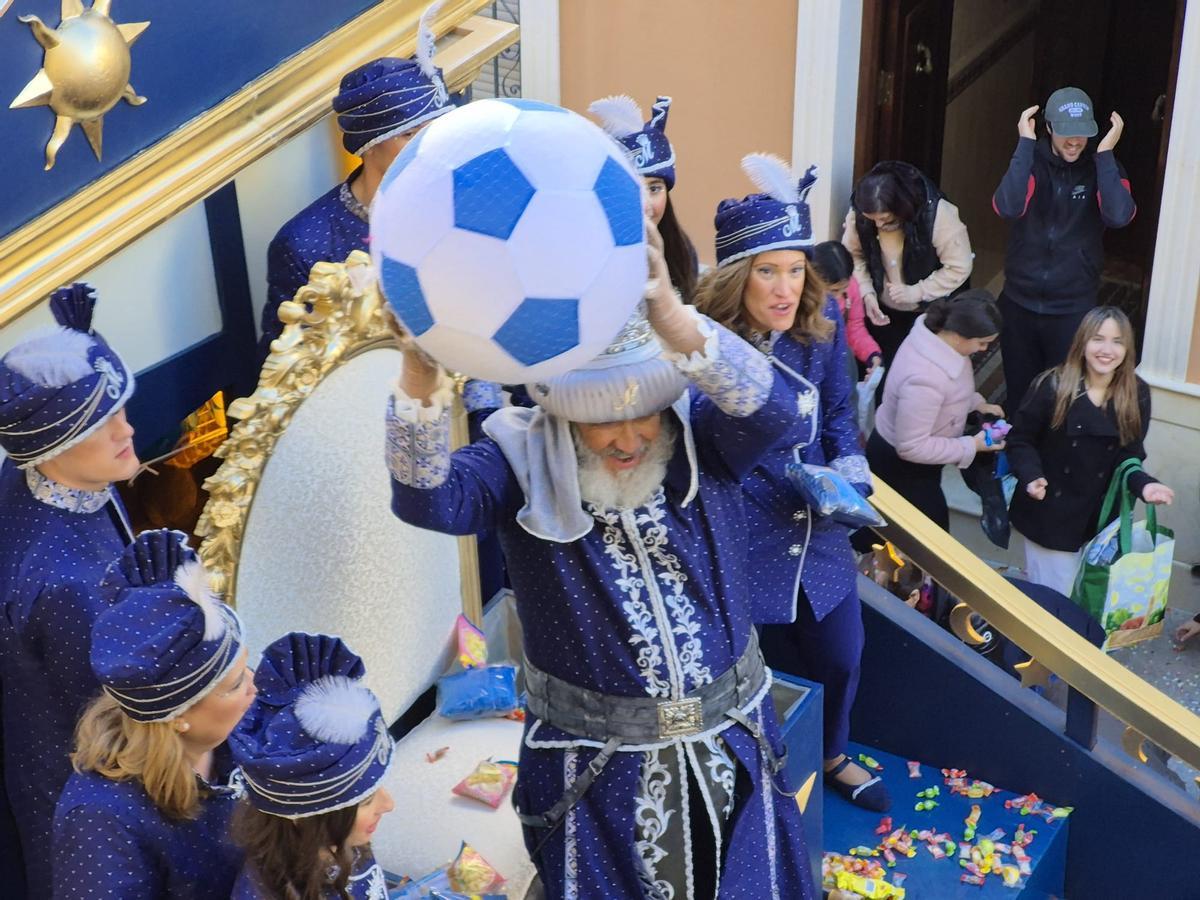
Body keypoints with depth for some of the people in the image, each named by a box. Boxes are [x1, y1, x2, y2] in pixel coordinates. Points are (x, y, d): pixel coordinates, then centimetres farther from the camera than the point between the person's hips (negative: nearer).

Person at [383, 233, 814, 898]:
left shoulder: (703, 442, -11)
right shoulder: (523, 464, -14)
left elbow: (770, 409, -33)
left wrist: (673, 322, -52)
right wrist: (421, 375, -53)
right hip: (593, 760, -2)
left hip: (728, 738, 2)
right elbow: (427, 498, -32)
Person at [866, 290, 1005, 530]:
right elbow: (912, 448, -32)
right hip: (900, 464, -9)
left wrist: (977, 403, -1)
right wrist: (971, 446, -25)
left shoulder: (937, 332, -14)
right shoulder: (925, 379, -41)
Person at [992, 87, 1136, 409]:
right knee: (1018, 392, 13)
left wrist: (1105, 153, -21)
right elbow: (1008, 208, -25)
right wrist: (1025, 144, -23)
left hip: (1073, 309, -1)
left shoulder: (1103, 168, -3)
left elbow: (1119, 216, -23)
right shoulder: (1031, 161, -4)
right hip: (1019, 304, 1)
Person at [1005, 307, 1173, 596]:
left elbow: (1129, 455, -1)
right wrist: (1031, 476, -25)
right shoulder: (1052, 386, -16)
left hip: (1100, 517, 3)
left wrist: (1143, 484, -21)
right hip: (1050, 514, -3)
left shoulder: (1137, 395, -7)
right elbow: (1020, 439, -8)